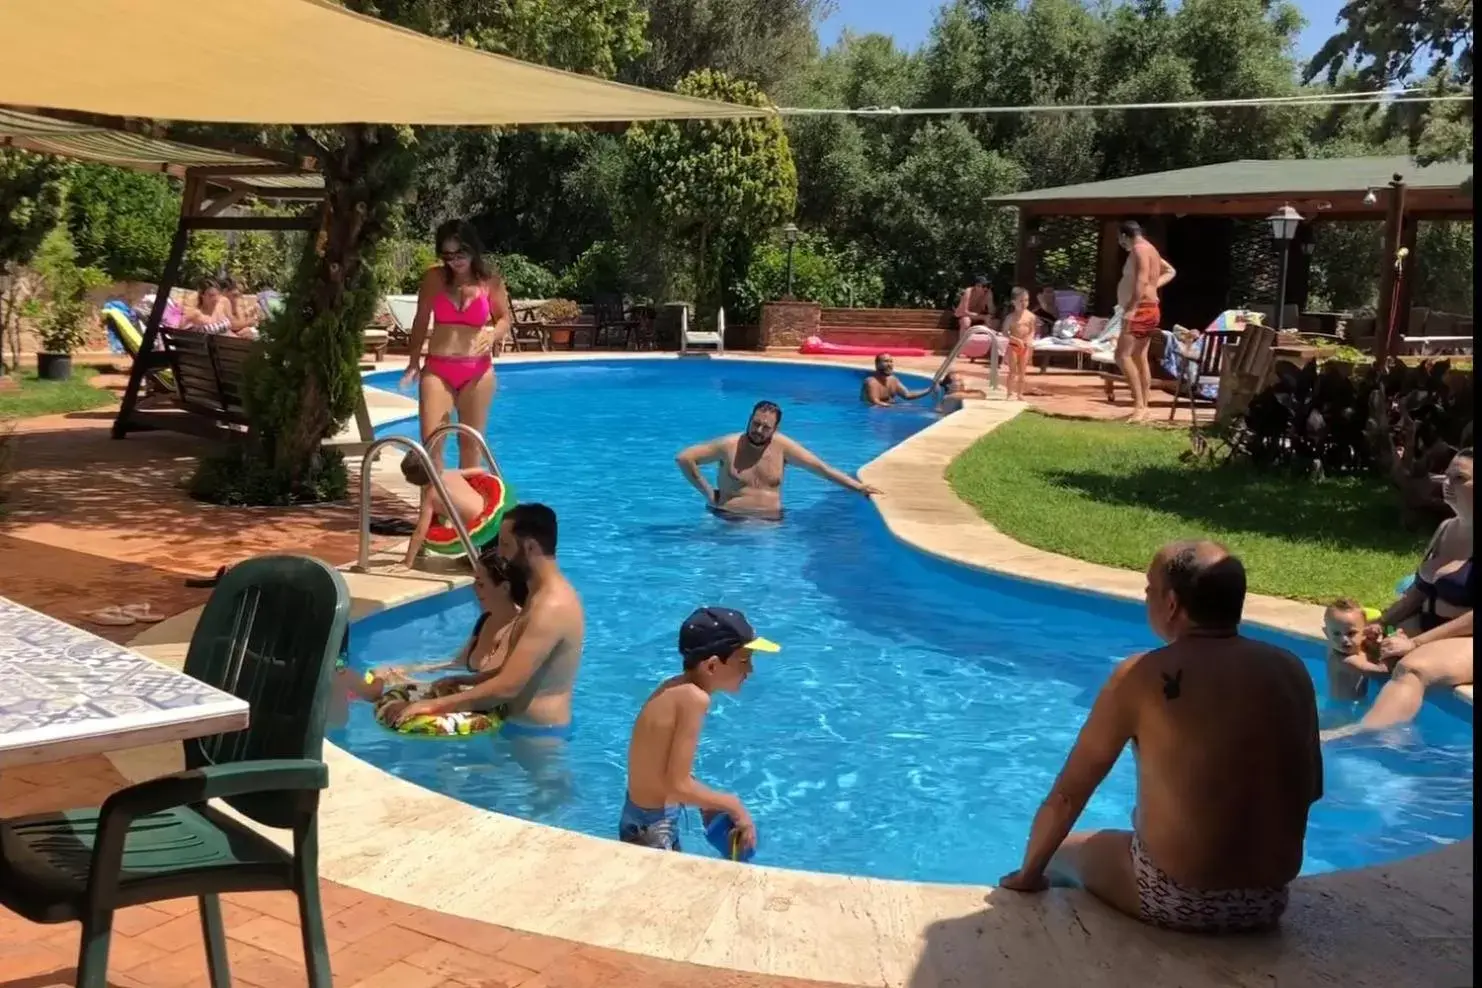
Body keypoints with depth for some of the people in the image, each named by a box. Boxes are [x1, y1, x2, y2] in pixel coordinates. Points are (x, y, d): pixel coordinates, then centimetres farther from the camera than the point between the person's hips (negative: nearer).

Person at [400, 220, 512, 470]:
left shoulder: (490, 280, -1)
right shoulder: (433, 278, 0)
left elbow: (504, 318, 7)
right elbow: (421, 320, 9)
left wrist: (493, 336, -15)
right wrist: (414, 362, 4)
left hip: (477, 371, 0)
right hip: (437, 369, 0)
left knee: (471, 442, 7)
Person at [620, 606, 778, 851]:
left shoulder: (674, 688, 1)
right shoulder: (694, 698, -25)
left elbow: (668, 773, 7)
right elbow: (678, 785, -25)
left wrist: (710, 804, 6)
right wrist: (732, 805, -13)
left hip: (641, 820, 9)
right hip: (652, 829, -9)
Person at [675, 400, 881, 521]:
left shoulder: (782, 446, 2)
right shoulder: (729, 445, -7)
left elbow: (821, 468, 4)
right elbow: (684, 458, -5)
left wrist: (858, 487, 0)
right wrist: (708, 493, -6)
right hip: (729, 519, -3)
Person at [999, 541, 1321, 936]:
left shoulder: (1143, 676, -13)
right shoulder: (1291, 670, -2)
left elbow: (1068, 793, -7)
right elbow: (1312, 788, 10)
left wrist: (1028, 874, 8)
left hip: (1176, 900, -5)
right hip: (1268, 903, 5)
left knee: (1063, 854, 24)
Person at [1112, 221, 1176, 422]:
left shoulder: (1139, 249, -12)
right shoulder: (1150, 250, 18)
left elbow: (1142, 281, -25)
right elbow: (1170, 271, 32)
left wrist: (1131, 309, -31)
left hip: (1141, 309, -11)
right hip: (1148, 310, 11)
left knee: (1123, 355, -17)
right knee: (1139, 358, 12)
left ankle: (1139, 405, -23)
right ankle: (1143, 407, 13)